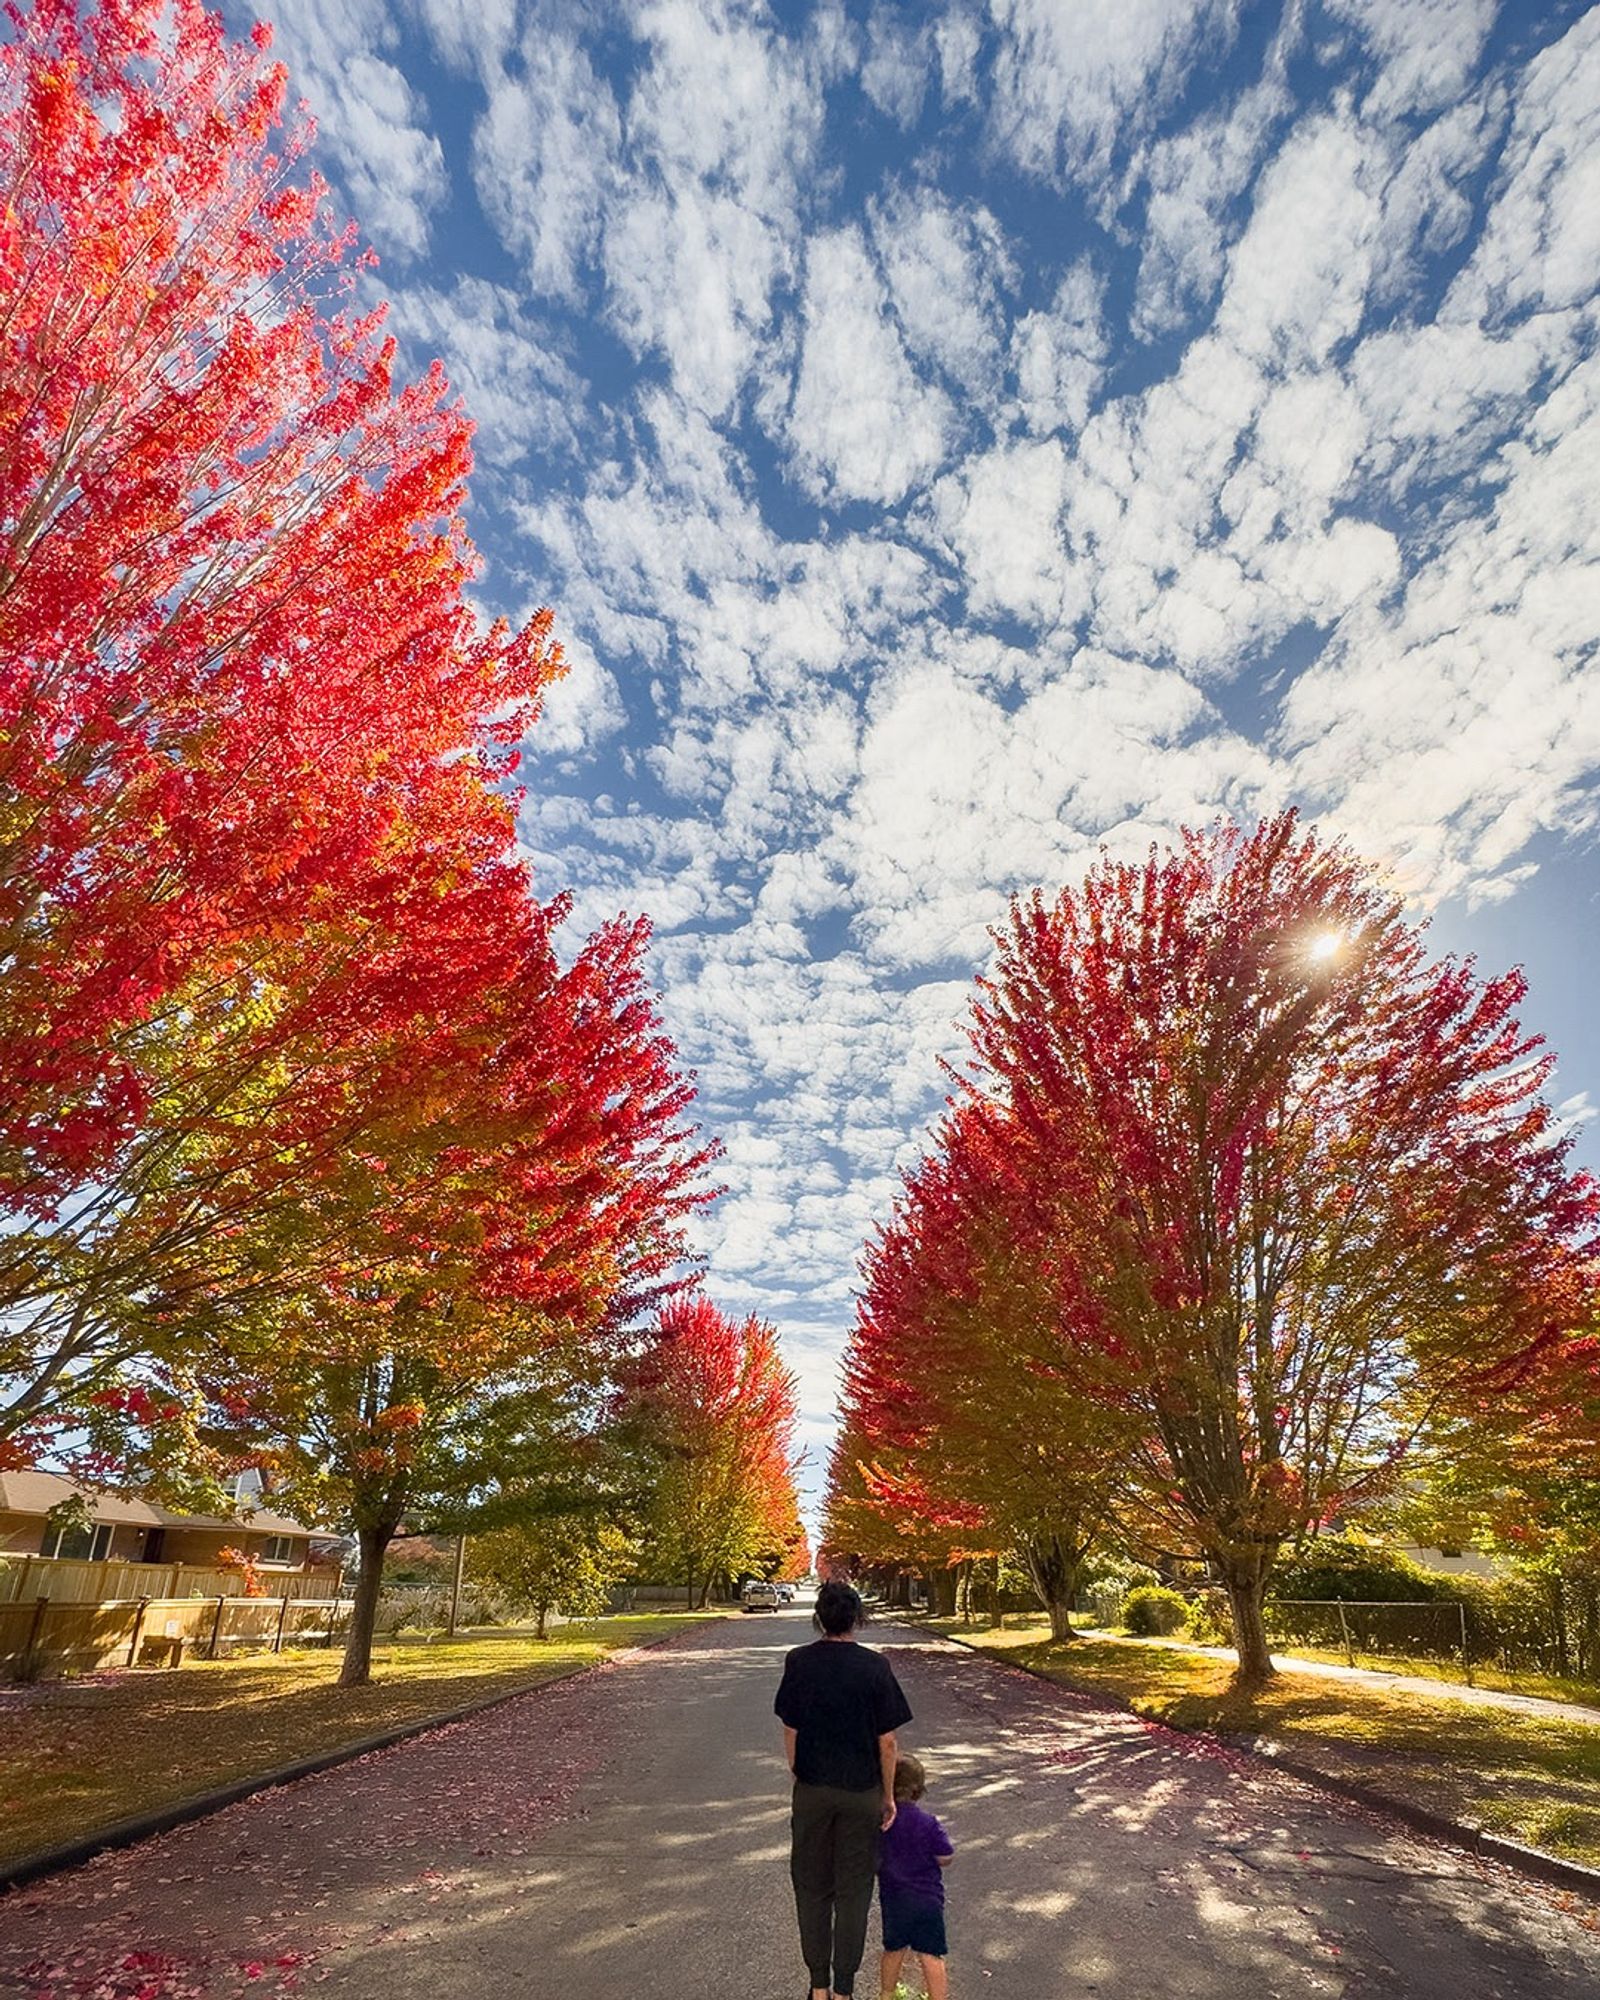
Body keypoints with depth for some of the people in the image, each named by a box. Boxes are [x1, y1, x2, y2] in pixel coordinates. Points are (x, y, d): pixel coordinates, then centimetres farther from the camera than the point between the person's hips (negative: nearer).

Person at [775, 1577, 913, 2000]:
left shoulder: (798, 1662, -10)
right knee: (853, 1891, 14)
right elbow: (887, 1741, -9)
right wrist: (888, 1795, 4)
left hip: (811, 1791, 1)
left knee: (812, 1888, 18)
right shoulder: (875, 1666, -15)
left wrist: (799, 1777, 12)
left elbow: (790, 1731, -2)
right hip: (861, 1793, -1)